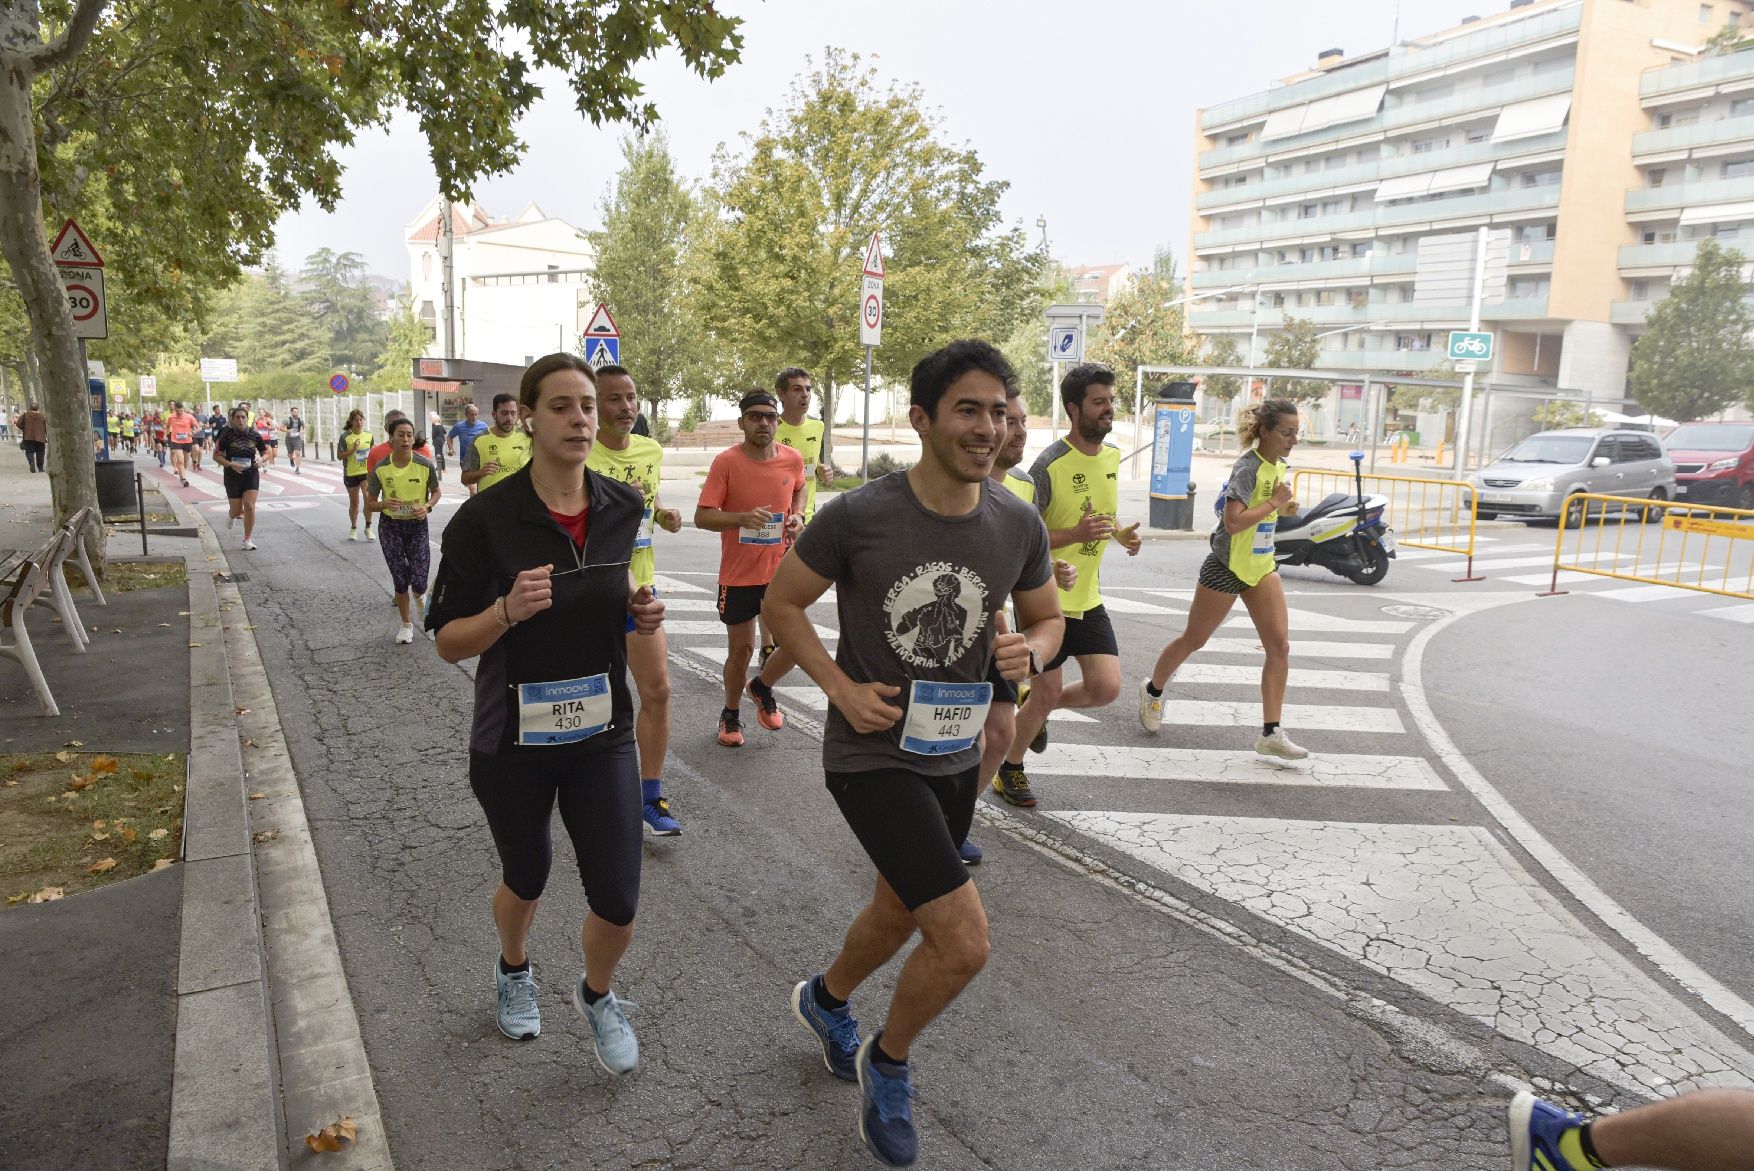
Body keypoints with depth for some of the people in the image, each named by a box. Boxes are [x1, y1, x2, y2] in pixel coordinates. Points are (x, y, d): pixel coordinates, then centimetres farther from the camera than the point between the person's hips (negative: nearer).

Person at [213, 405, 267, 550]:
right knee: (237, 510, 6)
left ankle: (247, 539, 3)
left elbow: (265, 452, 12)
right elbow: (216, 455, -5)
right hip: (233, 475, -1)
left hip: (251, 474, 1)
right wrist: (231, 464, -20)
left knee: (249, 506, -10)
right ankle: (232, 515, 46)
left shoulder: (254, 435, 0)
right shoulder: (227, 434, -7)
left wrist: (261, 460, -10)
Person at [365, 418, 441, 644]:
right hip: (390, 527, 1)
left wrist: (427, 506, -15)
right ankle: (406, 624, 27)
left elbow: (436, 492, 6)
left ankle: (420, 596, 32)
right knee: (400, 581, 6)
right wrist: (385, 504, -23)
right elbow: (370, 504, -1)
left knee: (418, 582, -7)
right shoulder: (380, 469, -10)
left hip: (417, 526, 0)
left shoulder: (425, 466, -11)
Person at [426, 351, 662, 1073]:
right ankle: (514, 970, 54)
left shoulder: (623, 509, -4)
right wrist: (508, 611, -30)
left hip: (602, 732, 2)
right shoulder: (487, 517, -16)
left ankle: (597, 994, 34)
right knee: (526, 877, 20)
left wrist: (641, 615, -8)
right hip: (514, 737, -2)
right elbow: (448, 641, -11)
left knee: (618, 900, 0)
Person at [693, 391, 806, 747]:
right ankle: (731, 715, 33)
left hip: (781, 570, 3)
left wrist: (797, 515, 3)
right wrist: (742, 518, -29)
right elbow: (702, 517, -13)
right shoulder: (726, 462, -13)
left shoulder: (793, 460, -2)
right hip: (738, 574, -3)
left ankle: (762, 689, 28)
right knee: (741, 649, 8)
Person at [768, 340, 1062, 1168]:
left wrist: (1029, 651, -15)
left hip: (955, 754, 6)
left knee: (900, 913, 25)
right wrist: (843, 690, -17)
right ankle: (889, 1064, 19)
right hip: (873, 754, -6)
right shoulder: (858, 516, -19)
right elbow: (781, 604, -6)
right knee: (964, 942, -13)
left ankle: (825, 1000, 58)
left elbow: (1048, 619, 8)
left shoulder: (1018, 525, -6)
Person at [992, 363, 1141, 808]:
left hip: (1088, 598, 7)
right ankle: (1009, 769, 27)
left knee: (1106, 688, -2)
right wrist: (1076, 534, -29)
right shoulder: (1049, 465, -19)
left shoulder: (1112, 455, 5)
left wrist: (1122, 534, 0)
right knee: (1047, 695, 2)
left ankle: (1034, 707, 27)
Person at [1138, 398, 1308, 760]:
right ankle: (1153, 691, 35)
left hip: (1262, 566, 8)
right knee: (1193, 640, 10)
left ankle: (1271, 733, 0)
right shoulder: (1249, 467, -21)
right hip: (1227, 567, -7)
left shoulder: (1278, 466, 5)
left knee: (1280, 645, -4)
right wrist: (1274, 502, -23)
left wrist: (1283, 508, 3)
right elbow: (1233, 522, -31)